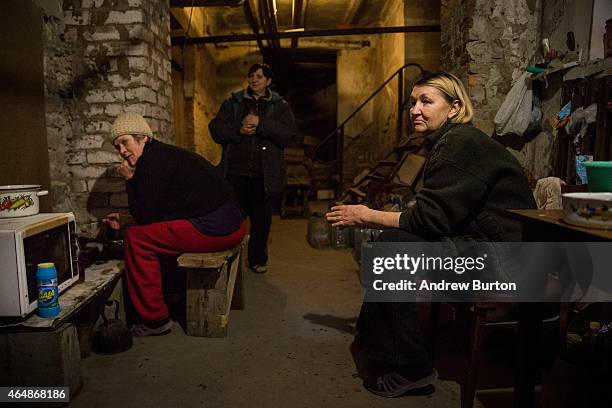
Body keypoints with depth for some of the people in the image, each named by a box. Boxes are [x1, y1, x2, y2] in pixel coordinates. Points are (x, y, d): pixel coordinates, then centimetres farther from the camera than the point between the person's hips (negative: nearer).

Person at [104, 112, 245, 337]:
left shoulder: (154, 160, -10)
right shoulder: (163, 154, 21)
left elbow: (144, 216, -8)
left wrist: (129, 179, 1)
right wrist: (124, 220, 24)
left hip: (215, 229, -11)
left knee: (136, 238, -7)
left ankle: (155, 319, 2)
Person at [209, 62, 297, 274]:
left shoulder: (280, 105, 10)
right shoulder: (233, 103, 12)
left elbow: (290, 132, -7)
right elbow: (215, 129, 3)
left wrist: (261, 124, -15)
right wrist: (239, 130, -13)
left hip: (266, 174, 0)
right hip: (236, 171, 0)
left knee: (262, 219, 9)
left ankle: (258, 259, 25)